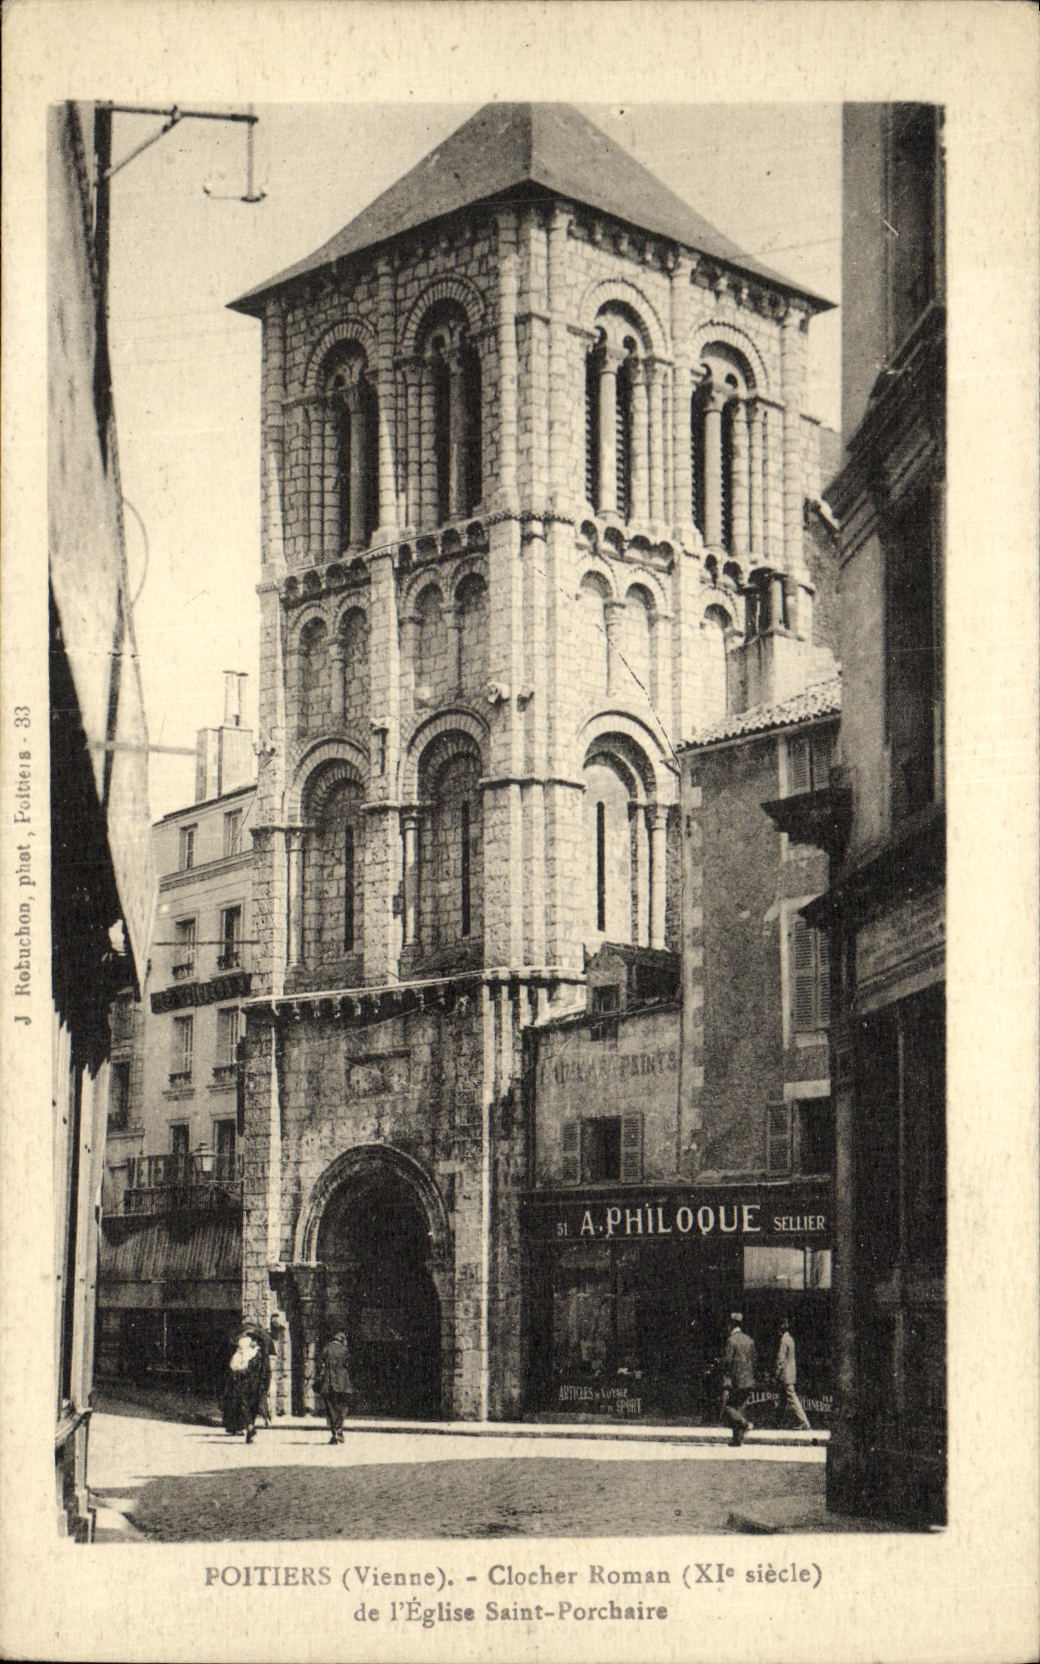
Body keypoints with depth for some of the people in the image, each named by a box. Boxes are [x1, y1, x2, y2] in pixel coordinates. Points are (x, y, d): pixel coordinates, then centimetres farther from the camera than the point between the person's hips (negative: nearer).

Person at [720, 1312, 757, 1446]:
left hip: (735, 1380, -7)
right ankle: (738, 1438, 9)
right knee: (738, 1408, 12)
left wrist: (726, 1381, -10)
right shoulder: (749, 1340, 11)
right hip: (748, 1381, 7)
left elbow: (727, 1361, -14)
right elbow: (753, 1360, 15)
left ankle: (745, 1423, -17)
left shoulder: (731, 1341, -11)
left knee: (727, 1407, 0)